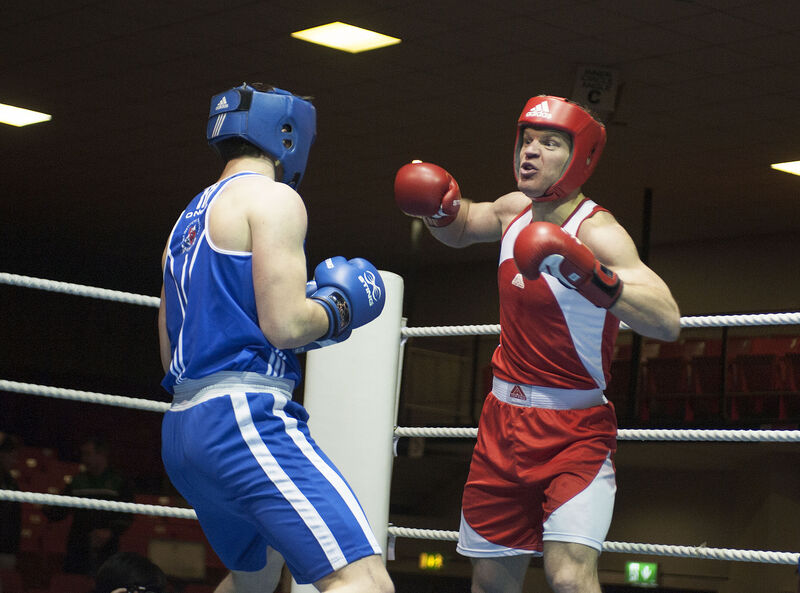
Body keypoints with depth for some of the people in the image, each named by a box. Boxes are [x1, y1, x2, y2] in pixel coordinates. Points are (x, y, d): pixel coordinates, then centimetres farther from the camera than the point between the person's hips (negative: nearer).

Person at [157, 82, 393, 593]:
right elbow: (285, 325, -13)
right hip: (244, 416, -10)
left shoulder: (189, 220, 24)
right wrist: (340, 306, 6)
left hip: (182, 428, 10)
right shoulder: (273, 198, -2)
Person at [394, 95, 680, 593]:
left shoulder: (596, 231, -19)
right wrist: (440, 209, 3)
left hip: (574, 431, -7)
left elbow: (667, 322, -32)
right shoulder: (517, 210, 2)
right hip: (503, 421, 7)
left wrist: (590, 276, -46)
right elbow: (461, 228, 26)